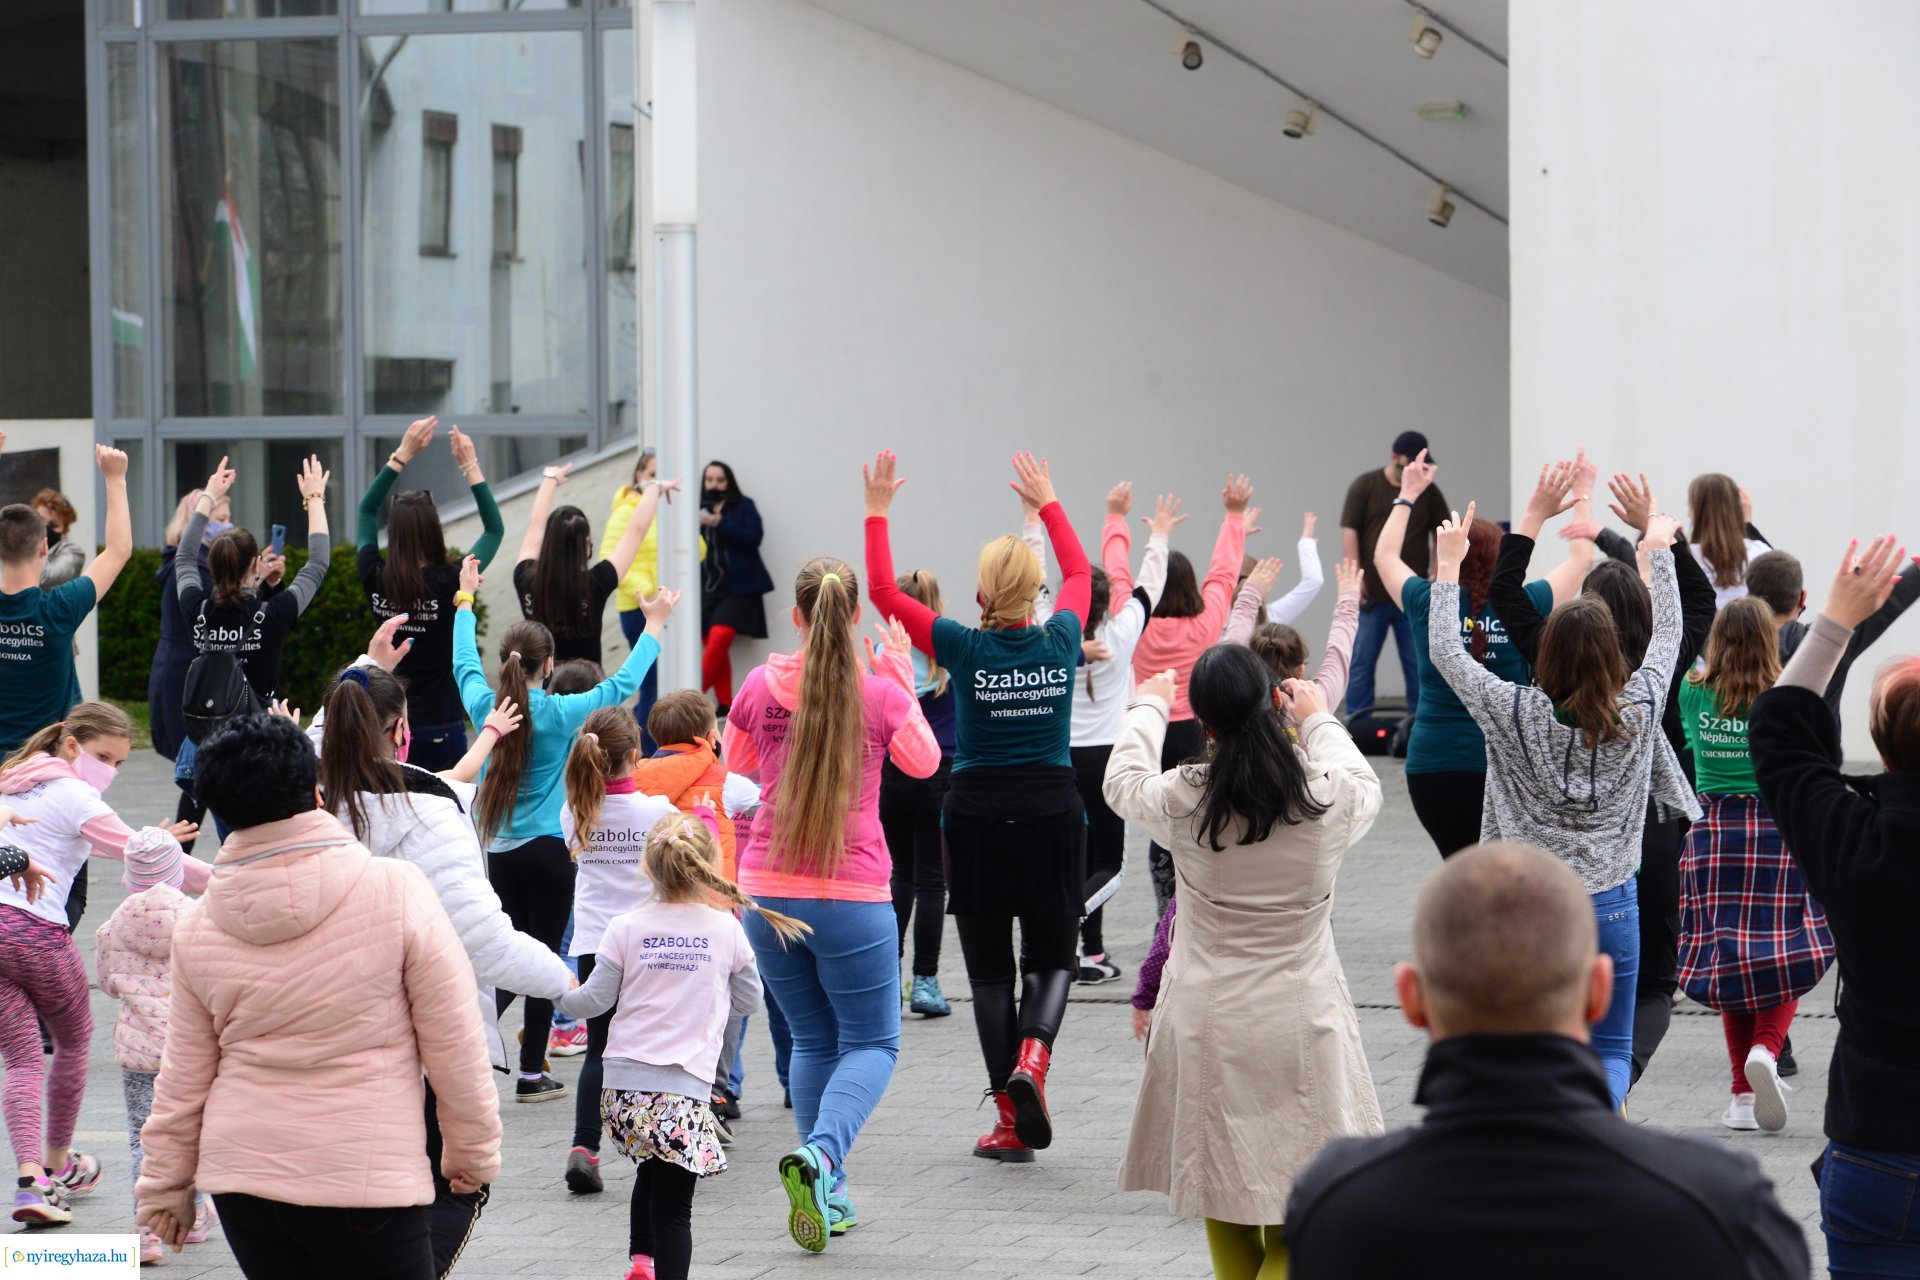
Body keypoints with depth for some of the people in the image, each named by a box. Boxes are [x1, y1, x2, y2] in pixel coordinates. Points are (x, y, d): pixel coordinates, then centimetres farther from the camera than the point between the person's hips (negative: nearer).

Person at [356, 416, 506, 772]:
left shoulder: (375, 580, -4)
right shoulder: (448, 583, -13)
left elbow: (366, 510, 13)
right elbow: (495, 529, 3)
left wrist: (402, 454, 15)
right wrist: (470, 466, 5)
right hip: (440, 730, -3)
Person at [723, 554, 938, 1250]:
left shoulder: (760, 686, -2)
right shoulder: (883, 694, -8)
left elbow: (735, 764, 16)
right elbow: (923, 763, 14)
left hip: (769, 888, 3)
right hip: (853, 894, -3)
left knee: (813, 1041, 17)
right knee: (872, 1042, 7)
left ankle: (826, 1193, 13)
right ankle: (819, 1155, -20)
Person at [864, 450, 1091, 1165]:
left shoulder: (963, 650, -8)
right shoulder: (1059, 643, -2)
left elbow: (882, 591, 1)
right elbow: (1080, 573, 19)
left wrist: (877, 512, 8)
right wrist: (1047, 503, 29)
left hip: (977, 816, -1)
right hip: (1052, 813, 1)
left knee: (990, 969, 8)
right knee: (1051, 958, 14)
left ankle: (1012, 1122, 5)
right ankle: (1032, 1056, -16)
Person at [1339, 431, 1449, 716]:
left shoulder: (1429, 492, 8)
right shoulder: (1365, 486, 0)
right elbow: (1349, 532, -3)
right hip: (1372, 595, -2)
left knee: (1419, 664, 3)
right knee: (1361, 663, 1)